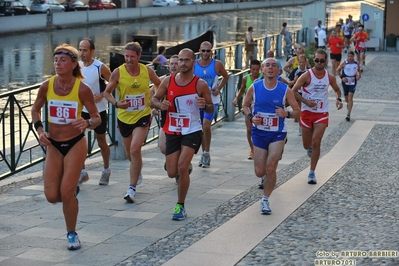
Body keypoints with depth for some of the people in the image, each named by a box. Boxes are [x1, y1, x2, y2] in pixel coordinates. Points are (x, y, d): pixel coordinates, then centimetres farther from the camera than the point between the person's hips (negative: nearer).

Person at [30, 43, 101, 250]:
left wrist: (87, 123, -32)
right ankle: (70, 197, 34)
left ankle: (72, 234, 17)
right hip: (53, 145, 3)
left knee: (66, 193, -6)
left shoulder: (82, 89, -16)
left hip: (75, 144, -3)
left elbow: (97, 118, -9)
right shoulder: (46, 86, -8)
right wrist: (39, 129, -7)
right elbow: (35, 109, 10)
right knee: (51, 196, -3)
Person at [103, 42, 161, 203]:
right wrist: (116, 103, -21)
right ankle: (137, 173, 50)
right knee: (130, 152, 16)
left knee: (135, 150, -17)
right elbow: (107, 92, -3)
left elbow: (160, 85, 12)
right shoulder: (118, 72, -11)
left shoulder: (147, 71, -7)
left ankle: (132, 188, -12)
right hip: (124, 116, 2)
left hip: (142, 116, -2)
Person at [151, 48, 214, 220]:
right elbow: (154, 99, 8)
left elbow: (211, 110, 1)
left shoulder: (200, 84, -7)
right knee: (172, 173, 4)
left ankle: (180, 206, -3)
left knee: (182, 167, -18)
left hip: (192, 131, -3)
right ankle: (186, 167, 43)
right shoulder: (168, 81, 0)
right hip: (172, 131, 3)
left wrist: (205, 106, -23)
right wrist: (160, 105, -15)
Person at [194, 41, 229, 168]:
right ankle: (205, 153, 24)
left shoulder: (217, 64, -5)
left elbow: (226, 76, 10)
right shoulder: (194, 65, -3)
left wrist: (219, 88, -1)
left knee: (206, 124, -19)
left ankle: (206, 153, -7)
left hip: (212, 99, -3)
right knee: (202, 127, 11)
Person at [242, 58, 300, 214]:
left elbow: (297, 111, -2)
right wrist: (251, 117, -11)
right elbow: (245, 105, 9)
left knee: (270, 168, -12)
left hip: (278, 134, -1)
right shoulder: (254, 88, -5)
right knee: (260, 172, 3)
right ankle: (266, 180, 41)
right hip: (259, 132, 2)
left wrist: (287, 114, -23)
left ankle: (265, 200, 5)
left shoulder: (285, 90, -8)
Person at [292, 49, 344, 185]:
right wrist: (306, 101, -22)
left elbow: (337, 89, 17)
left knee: (316, 143, -12)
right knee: (307, 145, 9)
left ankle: (312, 173, -4)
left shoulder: (330, 77, -1)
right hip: (307, 112, 0)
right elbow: (294, 91, -10)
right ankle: (310, 149, 49)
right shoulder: (307, 76, -11)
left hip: (322, 114, 0)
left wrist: (338, 99, -4)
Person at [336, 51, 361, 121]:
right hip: (345, 82, 0)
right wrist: (342, 77, -12)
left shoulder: (356, 63, -3)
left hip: (353, 82, 0)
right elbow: (338, 70, -2)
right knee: (346, 98, 12)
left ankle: (348, 114, -13)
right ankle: (348, 104, 52)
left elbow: (358, 70, 15)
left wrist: (359, 75, -5)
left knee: (350, 97, -12)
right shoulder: (344, 63, -10)